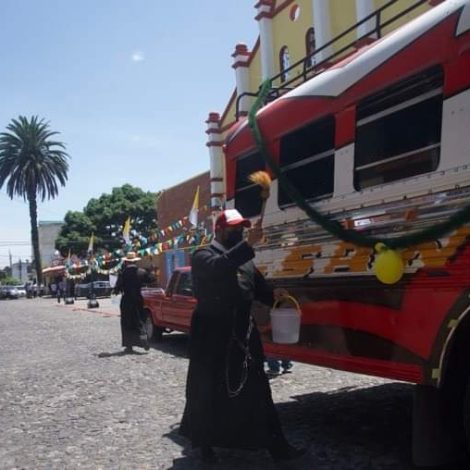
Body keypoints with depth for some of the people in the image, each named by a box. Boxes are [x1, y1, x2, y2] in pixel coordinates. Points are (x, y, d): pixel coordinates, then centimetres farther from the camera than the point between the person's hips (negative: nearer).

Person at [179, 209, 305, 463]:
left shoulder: (245, 260, 16)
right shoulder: (204, 256, -6)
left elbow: (258, 287, 17)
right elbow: (218, 267, -29)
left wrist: (274, 295, -5)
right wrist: (248, 244, -37)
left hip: (243, 332, 6)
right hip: (212, 333, -6)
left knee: (256, 389, 8)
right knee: (208, 389, 5)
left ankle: (276, 444, 14)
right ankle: (205, 443, 23)